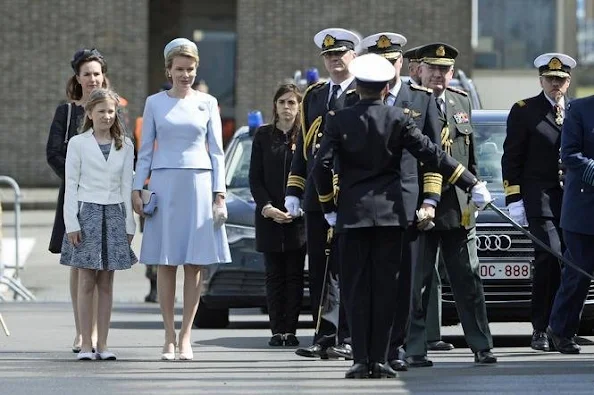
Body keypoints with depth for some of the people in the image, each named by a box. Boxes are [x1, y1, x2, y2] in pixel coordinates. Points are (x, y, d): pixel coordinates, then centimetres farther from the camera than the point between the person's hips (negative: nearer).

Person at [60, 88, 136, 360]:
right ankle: (86, 345, 1)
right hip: (87, 213, -2)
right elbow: (71, 185, 0)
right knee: (86, 283, -2)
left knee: (106, 284, 4)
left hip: (114, 215, 2)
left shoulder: (125, 145, 8)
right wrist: (71, 224, -7)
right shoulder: (78, 143, 1)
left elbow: (127, 186, 9)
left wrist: (129, 224, 5)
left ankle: (102, 345, 6)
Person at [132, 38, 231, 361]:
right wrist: (136, 189, 2)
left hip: (199, 185, 0)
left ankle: (185, 337, 3)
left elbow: (216, 151, 8)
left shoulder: (207, 103, 8)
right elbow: (145, 150, 10)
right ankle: (169, 336, 3)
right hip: (165, 185, 0)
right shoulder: (155, 103, 7)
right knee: (166, 264, -2)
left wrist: (219, 194, 2)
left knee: (195, 264, -1)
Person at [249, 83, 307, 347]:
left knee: (294, 275, 0)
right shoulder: (263, 135, 7)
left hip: (299, 217, -1)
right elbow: (255, 177, 5)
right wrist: (267, 208, -8)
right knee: (274, 275, 3)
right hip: (269, 215, 2)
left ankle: (290, 330, 2)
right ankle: (277, 330, 5)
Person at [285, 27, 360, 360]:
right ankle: (325, 337, 10)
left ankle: (348, 340, 2)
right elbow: (303, 147, 18)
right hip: (316, 196, 6)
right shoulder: (314, 96, 16)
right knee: (320, 269, 6)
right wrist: (294, 192, 12)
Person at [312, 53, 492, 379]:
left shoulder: (339, 120, -1)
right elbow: (432, 155, -5)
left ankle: (360, 360, -2)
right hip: (389, 213, 0)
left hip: (352, 214, 0)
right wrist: (472, 184, 0)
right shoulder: (398, 118, -2)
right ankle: (379, 360, 1)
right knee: (384, 287, 3)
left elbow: (322, 165, -6)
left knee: (356, 288, 3)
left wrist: (328, 206, 7)